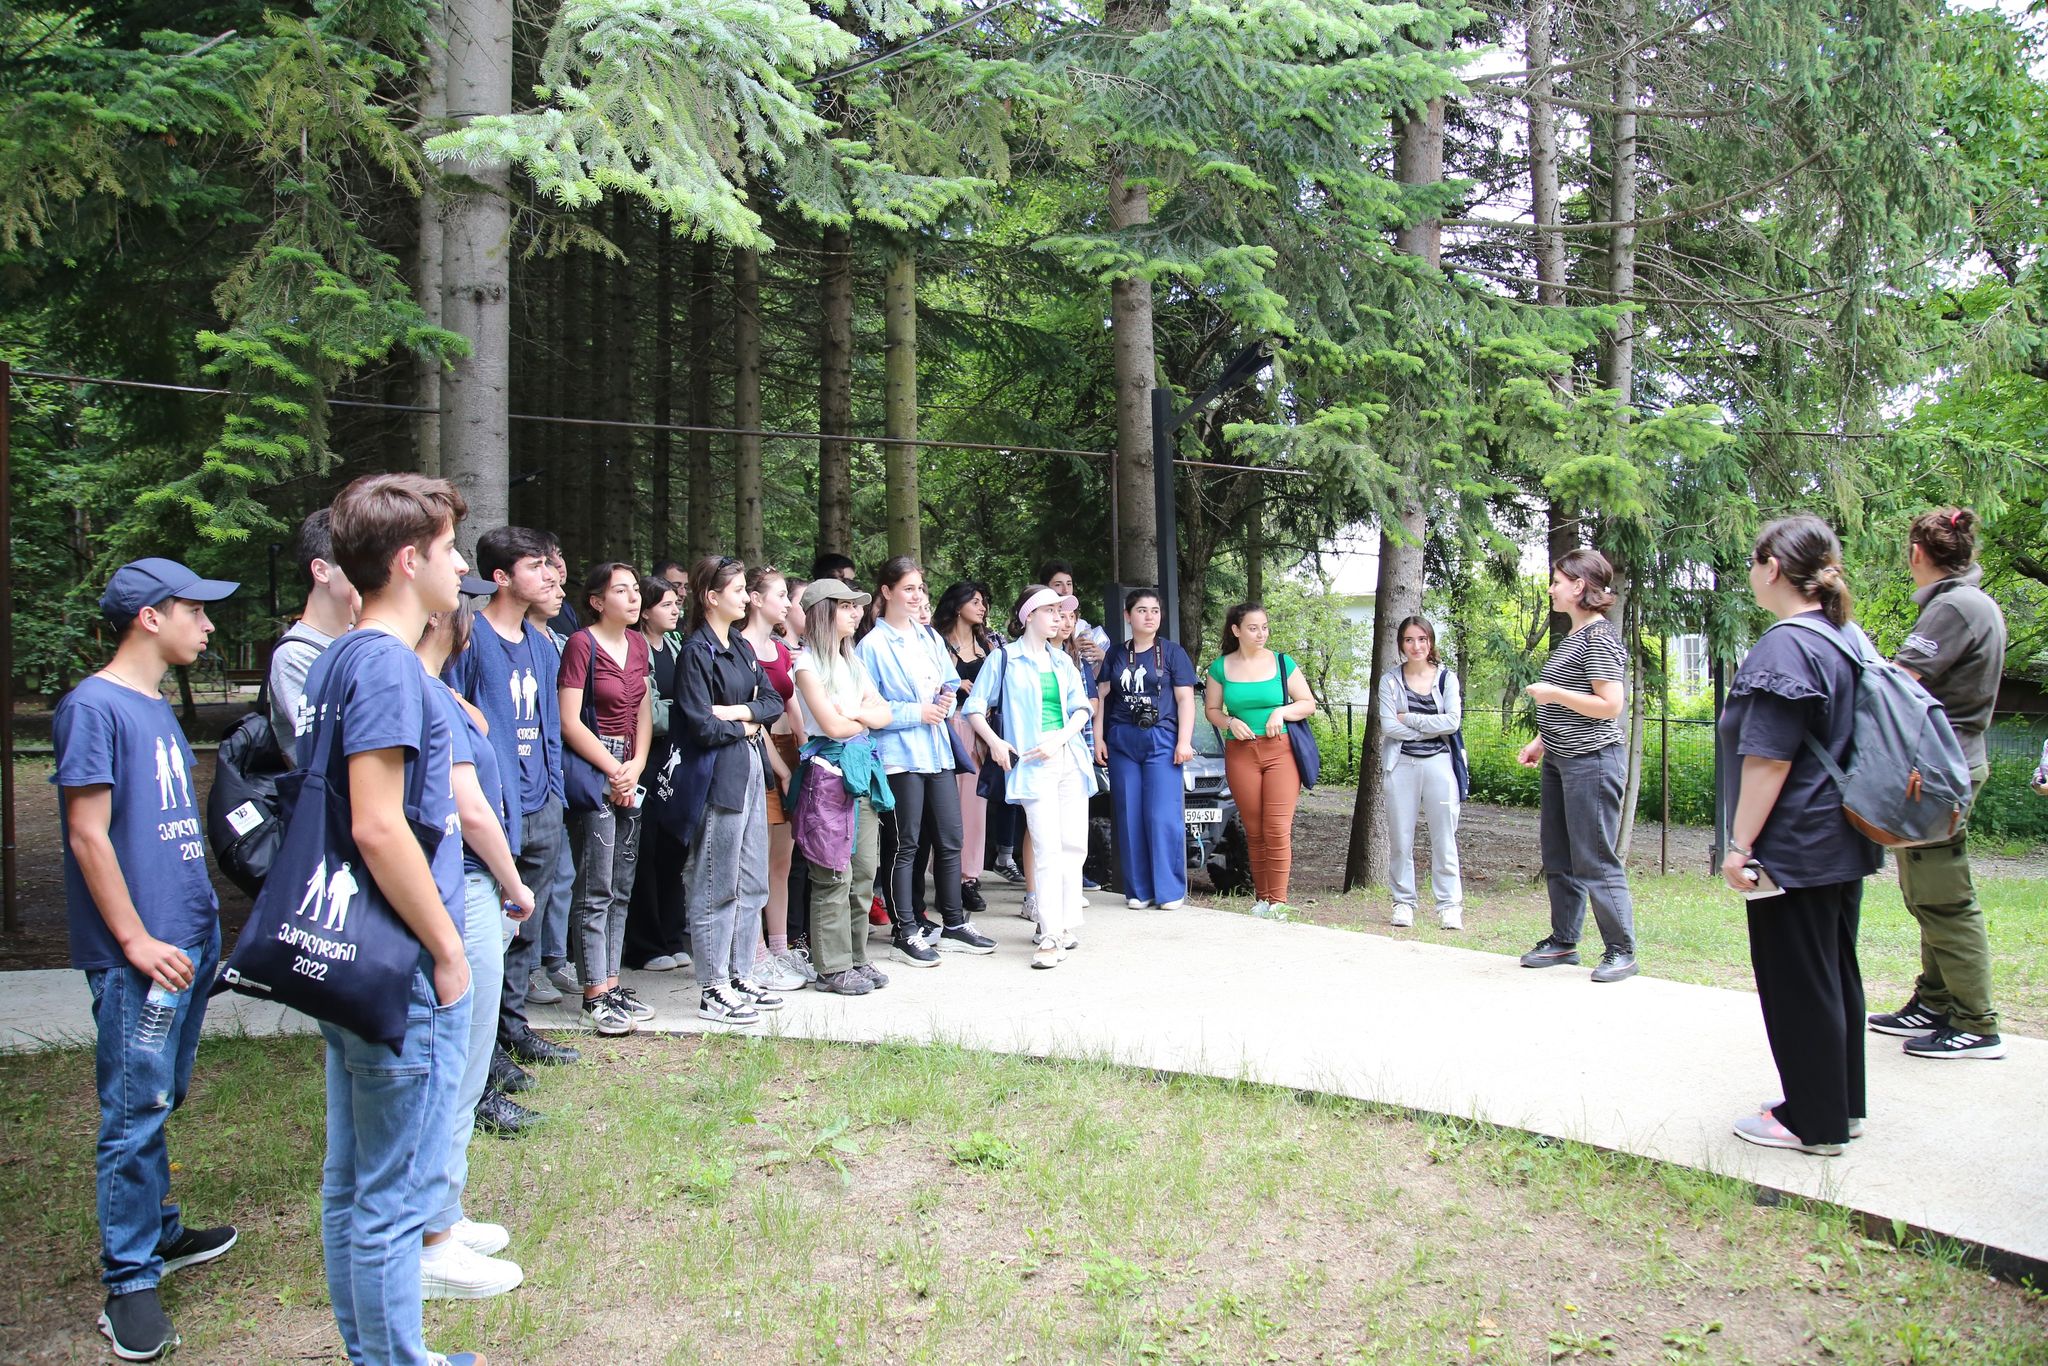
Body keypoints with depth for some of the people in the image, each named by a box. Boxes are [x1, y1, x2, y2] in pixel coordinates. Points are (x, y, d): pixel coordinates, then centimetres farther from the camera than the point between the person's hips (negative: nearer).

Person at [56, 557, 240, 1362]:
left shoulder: (159, 708, 14)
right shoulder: (93, 706, -13)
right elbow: (89, 835, -16)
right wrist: (137, 940, -16)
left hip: (189, 939, 9)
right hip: (139, 955, -9)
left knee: (161, 1101, 18)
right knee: (135, 1113, -2)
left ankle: (158, 1233, 31)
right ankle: (129, 1282, 7)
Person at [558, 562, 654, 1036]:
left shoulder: (637, 642, 12)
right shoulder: (581, 645, -10)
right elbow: (569, 722, -14)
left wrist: (637, 766, -2)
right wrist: (613, 771, -11)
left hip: (630, 773, 8)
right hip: (592, 771, -7)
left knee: (621, 889, 11)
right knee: (595, 890, -4)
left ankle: (611, 983, 19)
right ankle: (595, 994, 1)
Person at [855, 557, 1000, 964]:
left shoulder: (930, 637, 13)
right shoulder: (873, 645, -7)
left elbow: (951, 683, 20)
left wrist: (947, 701, -2)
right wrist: (917, 713, -14)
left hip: (937, 750, 7)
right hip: (899, 753, -6)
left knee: (950, 839, 9)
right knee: (906, 845, 0)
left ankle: (954, 925, 21)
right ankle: (904, 933, 9)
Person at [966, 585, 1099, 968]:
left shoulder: (1062, 660, 17)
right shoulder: (1005, 658, 3)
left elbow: (1082, 707, 9)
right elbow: (975, 707, 2)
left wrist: (1060, 739, -8)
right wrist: (995, 742, -12)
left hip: (1071, 758, 5)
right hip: (1032, 763, -5)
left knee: (1074, 846, 5)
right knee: (1047, 848, -11)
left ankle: (1066, 924, 17)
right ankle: (1052, 936, -11)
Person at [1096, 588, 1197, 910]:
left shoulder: (1172, 653, 6)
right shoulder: (1115, 654, 13)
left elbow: (1186, 699, 1)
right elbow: (1101, 697, 14)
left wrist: (1184, 741, -8)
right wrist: (1098, 738, 5)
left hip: (1161, 741, -3)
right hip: (1122, 742, 3)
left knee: (1164, 817, -9)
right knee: (1129, 818, 2)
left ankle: (1171, 890, -2)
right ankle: (1138, 890, 8)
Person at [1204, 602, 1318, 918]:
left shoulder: (1282, 663, 5)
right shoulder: (1221, 667, 7)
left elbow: (1308, 703, 9)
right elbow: (1211, 709, 13)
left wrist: (1282, 712, -9)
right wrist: (1230, 722, -6)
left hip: (1281, 750, -1)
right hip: (1241, 753, 1)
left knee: (1278, 829, -10)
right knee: (1254, 831, 5)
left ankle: (1277, 901, -4)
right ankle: (1261, 897, 16)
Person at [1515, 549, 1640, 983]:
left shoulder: (1600, 637, -15)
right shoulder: (1572, 636, 14)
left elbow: (1610, 705, -20)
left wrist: (1553, 694, -18)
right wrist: (1541, 741, 18)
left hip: (1592, 763, -10)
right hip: (1560, 761, 10)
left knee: (1595, 860, -4)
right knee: (1559, 857, 14)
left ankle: (1621, 950, 7)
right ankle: (1563, 941, 23)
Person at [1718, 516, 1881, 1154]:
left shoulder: (1784, 649, -20)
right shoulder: (1847, 640, 10)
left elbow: (1769, 761, -22)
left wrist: (1741, 845, -16)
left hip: (1795, 849, -9)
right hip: (1844, 845, 9)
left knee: (1796, 981, 1)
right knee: (1836, 972, 17)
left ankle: (1813, 1122, 12)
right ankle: (1843, 1104, 29)